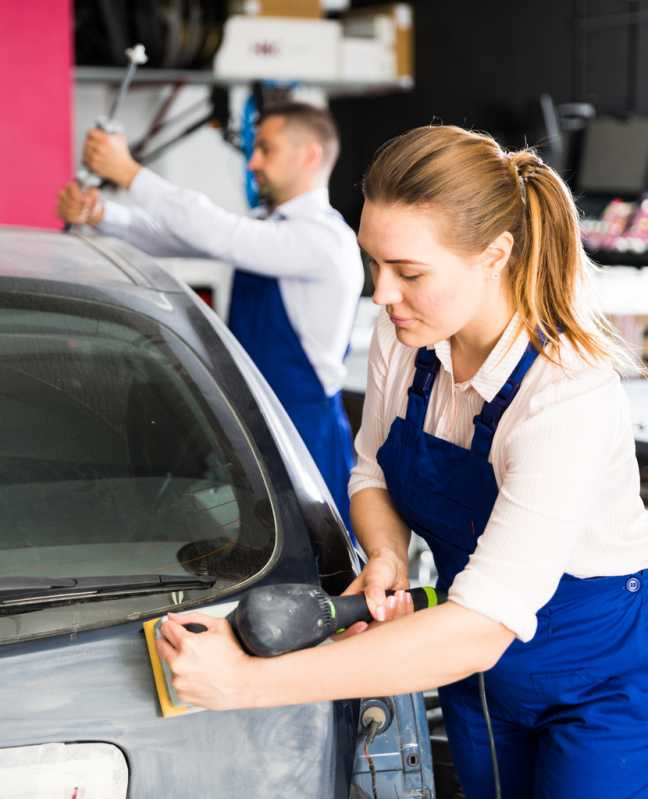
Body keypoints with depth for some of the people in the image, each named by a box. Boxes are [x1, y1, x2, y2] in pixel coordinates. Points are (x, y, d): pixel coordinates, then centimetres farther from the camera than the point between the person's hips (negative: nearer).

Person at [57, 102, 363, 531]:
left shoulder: (325, 237, -16)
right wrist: (100, 214, -10)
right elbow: (172, 237, 8)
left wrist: (128, 172, -21)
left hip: (306, 433, -8)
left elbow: (216, 232, -25)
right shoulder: (267, 229, 14)